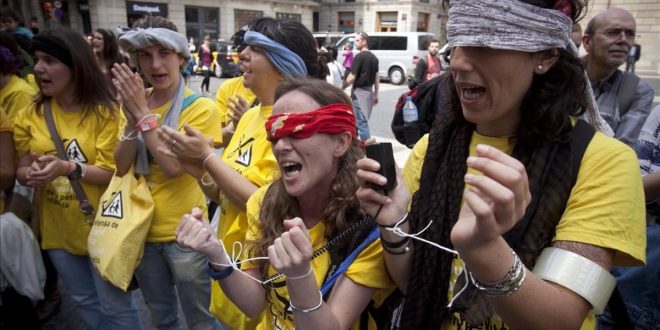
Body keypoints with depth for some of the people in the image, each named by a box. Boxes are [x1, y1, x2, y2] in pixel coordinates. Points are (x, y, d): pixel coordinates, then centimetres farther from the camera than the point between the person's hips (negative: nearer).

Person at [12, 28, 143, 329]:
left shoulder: (104, 112, -14)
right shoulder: (33, 114, 1)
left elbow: (112, 172, -16)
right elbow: (21, 171, 2)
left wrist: (69, 168, -32)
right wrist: (32, 174, -21)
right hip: (57, 230, 5)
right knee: (85, 303, 23)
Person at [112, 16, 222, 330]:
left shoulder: (200, 107, -15)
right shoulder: (133, 102, 2)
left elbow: (173, 166, -23)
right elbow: (121, 167, -4)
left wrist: (144, 114, -22)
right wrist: (131, 119, -17)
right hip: (142, 229, 5)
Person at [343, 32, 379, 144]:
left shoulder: (359, 56, -13)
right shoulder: (374, 57, 10)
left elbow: (352, 77, -17)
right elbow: (376, 78, 12)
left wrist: (342, 88, -6)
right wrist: (376, 95, 16)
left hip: (359, 91, -8)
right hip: (369, 90, 8)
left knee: (360, 119, -4)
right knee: (358, 118, 18)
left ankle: (367, 140, -9)